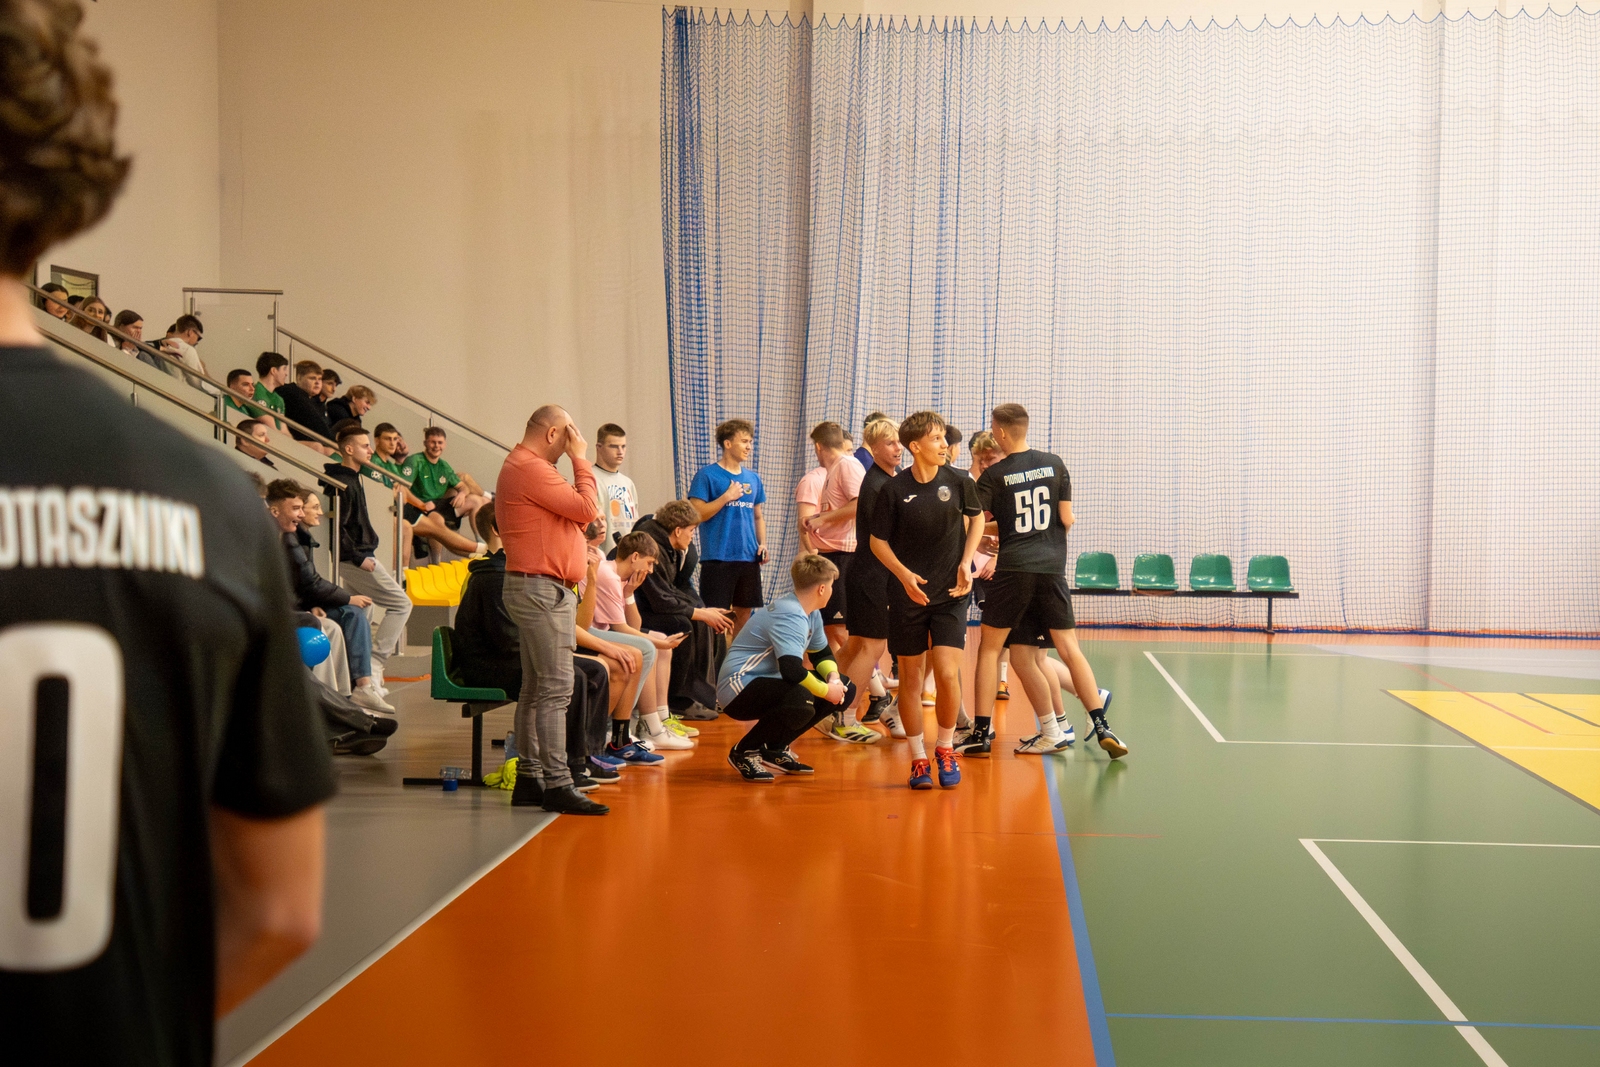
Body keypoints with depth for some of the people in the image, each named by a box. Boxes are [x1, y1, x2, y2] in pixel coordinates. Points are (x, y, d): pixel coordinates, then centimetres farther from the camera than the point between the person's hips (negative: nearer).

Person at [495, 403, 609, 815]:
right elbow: (587, 509, -16)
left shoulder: (521, 466, 20)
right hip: (542, 589, -11)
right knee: (554, 688, -11)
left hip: (540, 590, 11)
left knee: (535, 688, 12)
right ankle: (556, 784, -11)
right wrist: (580, 460, -8)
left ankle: (529, 779, 16)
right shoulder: (532, 469, -15)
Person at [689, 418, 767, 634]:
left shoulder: (753, 478, 13)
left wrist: (762, 543, 4)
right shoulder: (707, 475, -4)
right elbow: (697, 515, -9)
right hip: (718, 558, -5)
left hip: (749, 558, 6)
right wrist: (726, 497, -14)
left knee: (744, 612, 10)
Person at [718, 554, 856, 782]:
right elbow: (792, 670, -34)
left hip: (769, 680, 11)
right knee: (801, 702, -38)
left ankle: (774, 748, 11)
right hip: (739, 688, -11)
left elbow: (822, 654, 20)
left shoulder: (811, 614, 9)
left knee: (845, 690, 7)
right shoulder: (790, 616, -23)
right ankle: (744, 751, -13)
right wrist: (826, 690, -20)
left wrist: (833, 677, -3)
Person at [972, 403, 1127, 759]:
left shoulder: (994, 475, -2)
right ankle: (1100, 726, 1)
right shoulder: (1054, 464, 6)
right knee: (1069, 647, 7)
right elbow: (1067, 518, 6)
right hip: (1052, 567, 3)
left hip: (1012, 569, -3)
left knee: (989, 647, 7)